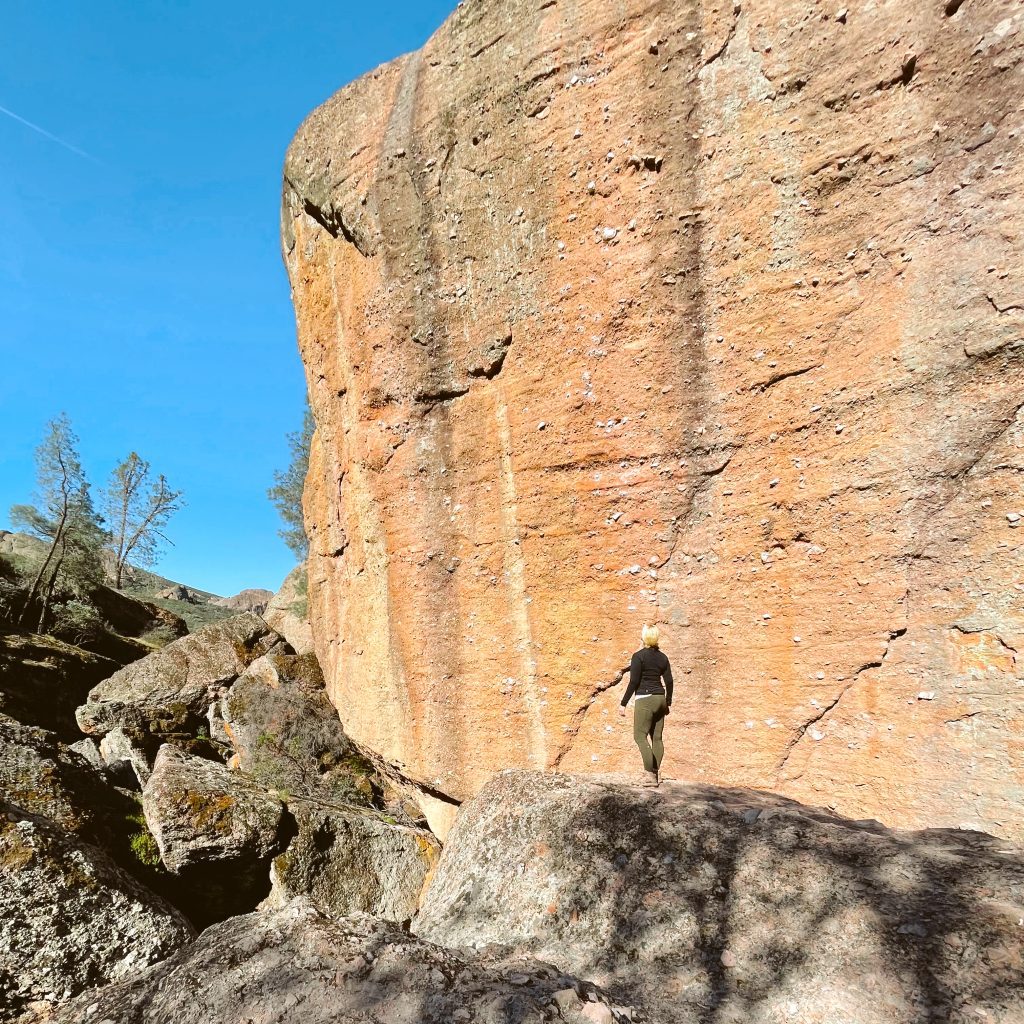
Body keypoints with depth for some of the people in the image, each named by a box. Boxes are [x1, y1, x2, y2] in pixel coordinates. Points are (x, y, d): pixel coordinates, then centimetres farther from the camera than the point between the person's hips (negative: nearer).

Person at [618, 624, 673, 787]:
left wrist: (623, 703, -10)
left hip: (645, 699, -7)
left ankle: (650, 773, -12)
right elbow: (669, 682, 9)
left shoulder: (639, 656, -11)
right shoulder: (662, 657, 7)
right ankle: (655, 773, 14)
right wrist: (668, 702, 22)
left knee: (640, 736, -3)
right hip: (660, 698, 7)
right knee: (657, 737, 11)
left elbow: (633, 682, -14)